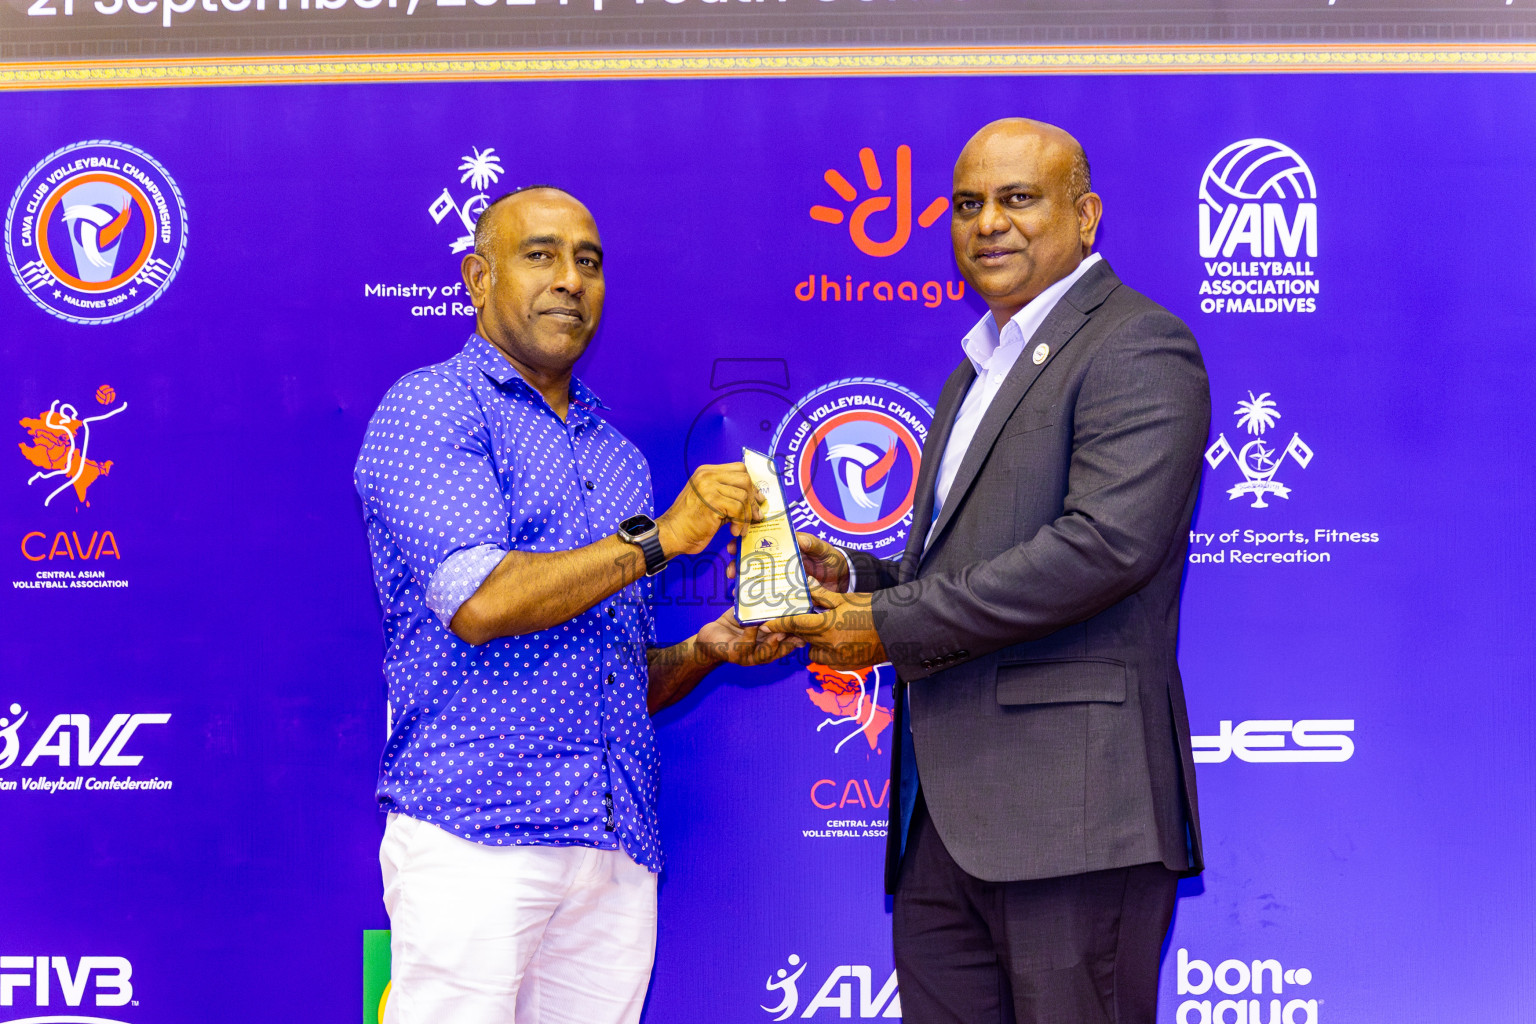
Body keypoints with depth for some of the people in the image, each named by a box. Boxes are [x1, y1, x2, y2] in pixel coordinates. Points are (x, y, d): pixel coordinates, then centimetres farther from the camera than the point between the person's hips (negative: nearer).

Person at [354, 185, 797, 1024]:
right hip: (476, 840, -6)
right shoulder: (430, 409, 0)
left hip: (618, 851, 6)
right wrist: (656, 539, -14)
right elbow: (478, 602, -15)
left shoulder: (615, 452, 20)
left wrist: (705, 651, 3)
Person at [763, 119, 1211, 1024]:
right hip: (945, 814, 9)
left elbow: (1108, 542, -20)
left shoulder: (1138, 347, -6)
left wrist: (891, 624, -15)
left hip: (1072, 804, -9)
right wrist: (854, 579, 7)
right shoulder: (984, 364, 24)